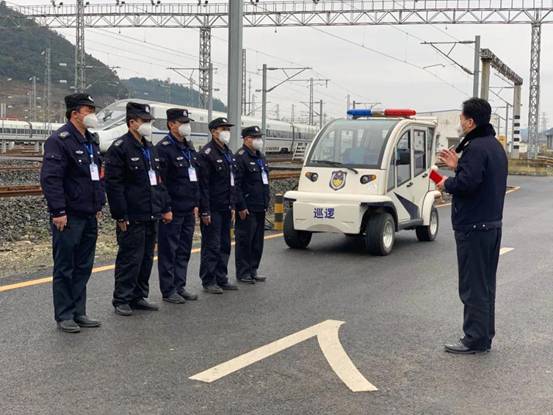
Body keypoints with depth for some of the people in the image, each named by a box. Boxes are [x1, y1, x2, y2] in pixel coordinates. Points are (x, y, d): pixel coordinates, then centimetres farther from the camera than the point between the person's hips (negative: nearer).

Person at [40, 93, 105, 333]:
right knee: (65, 268, 2)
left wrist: (98, 205, 18)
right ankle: (64, 316, 10)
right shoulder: (59, 140, -12)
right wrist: (58, 211, -22)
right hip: (69, 217, -8)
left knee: (83, 267, 13)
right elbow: (50, 178, -19)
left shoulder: (91, 141, 15)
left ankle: (78, 313, 22)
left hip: (89, 216, 8)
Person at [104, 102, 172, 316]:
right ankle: (122, 300, 8)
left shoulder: (150, 149, 17)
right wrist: (120, 216, -17)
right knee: (129, 259, -3)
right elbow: (113, 184, -14)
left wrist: (165, 207, 15)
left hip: (151, 216, 8)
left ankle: (139, 297, 23)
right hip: (132, 218, -8)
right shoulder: (119, 148, -10)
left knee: (146, 259, 13)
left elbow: (158, 180, 22)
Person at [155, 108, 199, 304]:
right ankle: (168, 290, 8)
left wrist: (196, 204, 17)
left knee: (184, 250, 13)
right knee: (168, 251, 1)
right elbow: (159, 182, -17)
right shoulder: (164, 148, -12)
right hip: (172, 210, -8)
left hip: (188, 210, 8)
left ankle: (179, 286, 23)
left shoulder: (189, 148, 15)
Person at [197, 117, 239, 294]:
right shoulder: (207, 153, -12)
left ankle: (221, 279, 21)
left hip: (225, 208, 9)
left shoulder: (228, 153, 16)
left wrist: (232, 206, 16)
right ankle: (208, 282, 5)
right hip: (212, 209, -8)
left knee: (225, 245, 12)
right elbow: (203, 185, -17)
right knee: (211, 246, -3)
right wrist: (205, 211, -20)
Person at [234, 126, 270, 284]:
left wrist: (266, 201, 18)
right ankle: (243, 273, 4)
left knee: (257, 241, 13)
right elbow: (236, 185, -17)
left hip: (260, 208, 9)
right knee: (244, 241, -3)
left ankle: (253, 270, 22)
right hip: (247, 209, -9)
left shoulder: (260, 157, 18)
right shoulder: (241, 157, -12)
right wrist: (241, 207, -20)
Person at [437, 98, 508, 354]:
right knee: (485, 284, 16)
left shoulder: (476, 147, -18)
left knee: (473, 286, -4)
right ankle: (485, 337, 23)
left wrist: (447, 184, -10)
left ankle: (475, 340, 1)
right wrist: (457, 166, 16)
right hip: (492, 224, 10)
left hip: (473, 227, -10)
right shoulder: (495, 146, 15)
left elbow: (467, 183, -28)